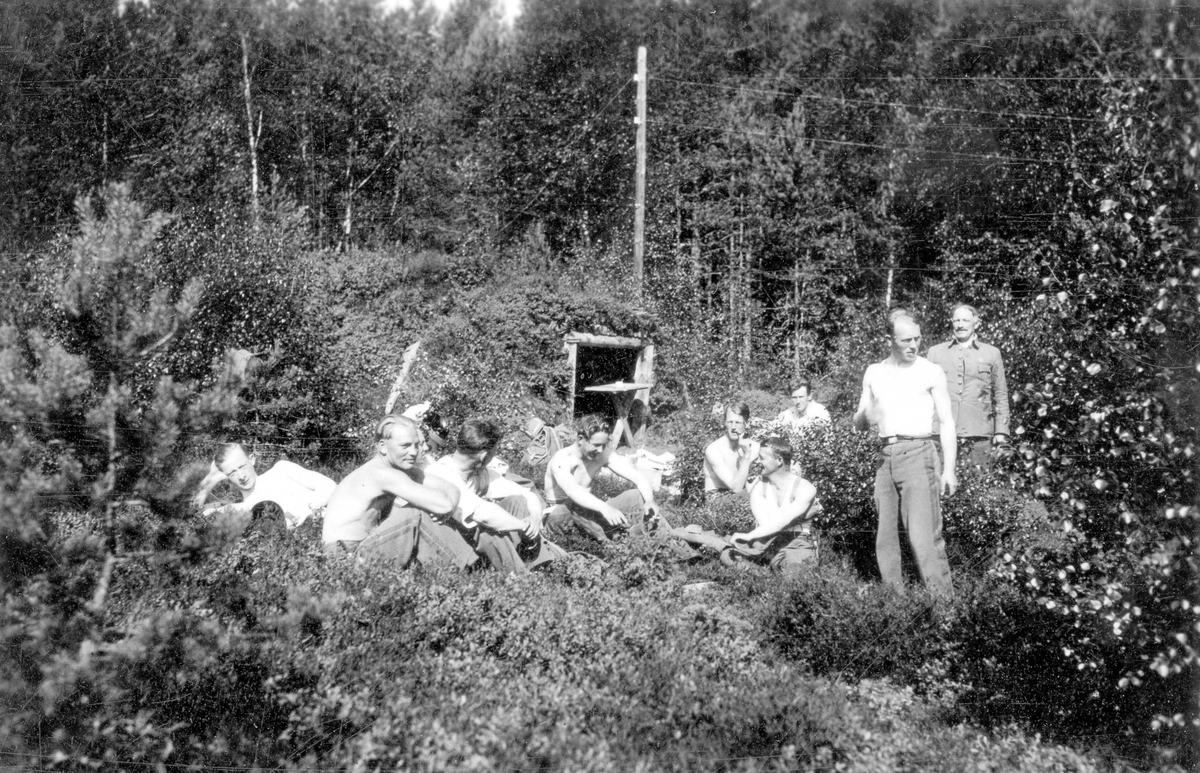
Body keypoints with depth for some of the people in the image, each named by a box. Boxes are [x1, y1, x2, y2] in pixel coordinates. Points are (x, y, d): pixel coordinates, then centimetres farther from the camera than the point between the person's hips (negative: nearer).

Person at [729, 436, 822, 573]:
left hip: (798, 545, -4)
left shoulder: (805, 489, -9)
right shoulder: (758, 487, 2)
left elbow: (782, 521, -22)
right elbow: (766, 524, -13)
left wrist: (749, 536, -29)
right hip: (767, 545, 4)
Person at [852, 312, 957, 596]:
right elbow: (858, 423, 15)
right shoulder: (874, 373, 14)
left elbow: (947, 422, 1)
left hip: (917, 452, -5)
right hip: (885, 455, 5)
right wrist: (866, 416, -10)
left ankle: (943, 597, -13)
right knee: (885, 537, 3)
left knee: (923, 535, -13)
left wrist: (949, 469, -7)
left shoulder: (931, 372, 3)